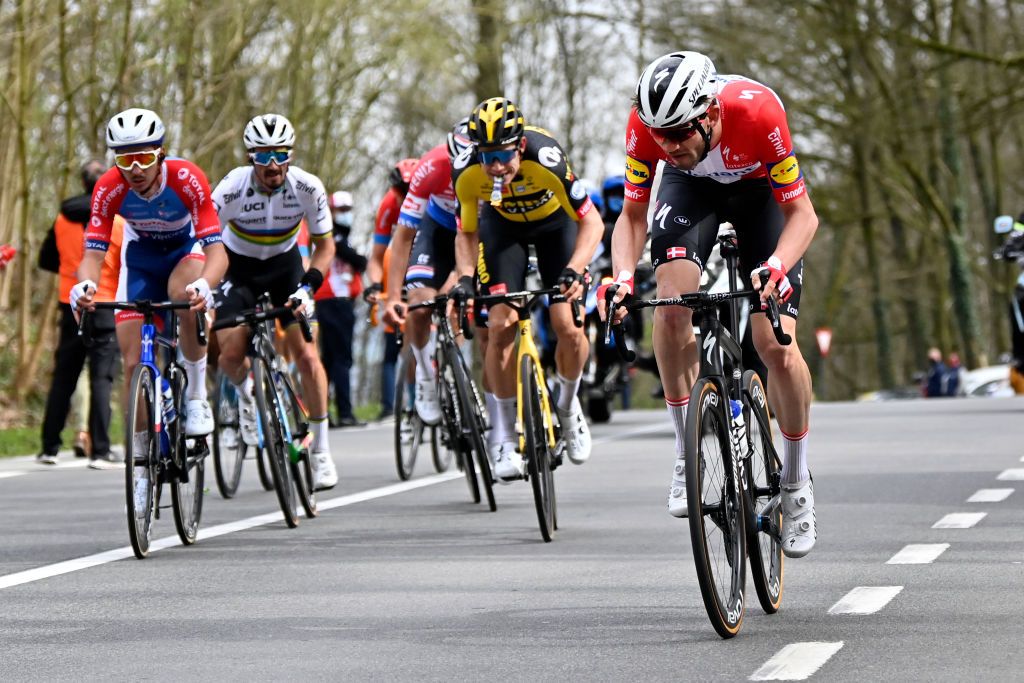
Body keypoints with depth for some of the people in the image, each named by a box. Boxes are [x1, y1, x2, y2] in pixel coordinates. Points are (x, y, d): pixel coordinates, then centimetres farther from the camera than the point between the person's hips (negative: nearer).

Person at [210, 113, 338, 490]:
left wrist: (307, 286, -24)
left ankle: (321, 450, 0)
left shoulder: (308, 187, -23)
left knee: (306, 355, -12)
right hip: (238, 266, -1)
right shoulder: (233, 187, -28)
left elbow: (324, 245, -10)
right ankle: (246, 394, 20)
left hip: (285, 265, 1)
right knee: (230, 354, -19)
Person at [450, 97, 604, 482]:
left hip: (555, 222, -2)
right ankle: (504, 438, -4)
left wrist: (573, 271, -45)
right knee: (501, 326, -15)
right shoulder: (466, 173, -29)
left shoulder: (545, 158, -39)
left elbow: (591, 222, -31)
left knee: (568, 328, -13)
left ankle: (568, 405, 19)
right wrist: (464, 278, -28)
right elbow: (467, 233, -10)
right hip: (503, 225, 2)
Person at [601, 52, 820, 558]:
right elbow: (632, 215, -17)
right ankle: (687, 457, -13)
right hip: (692, 188, 2)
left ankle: (796, 479, 9)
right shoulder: (644, 125, -32)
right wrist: (623, 276, -36)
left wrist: (776, 267, -47)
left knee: (776, 346, -13)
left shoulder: (758, 112, -39)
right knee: (672, 301, -27)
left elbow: (802, 214, -28)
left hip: (761, 188, -2)